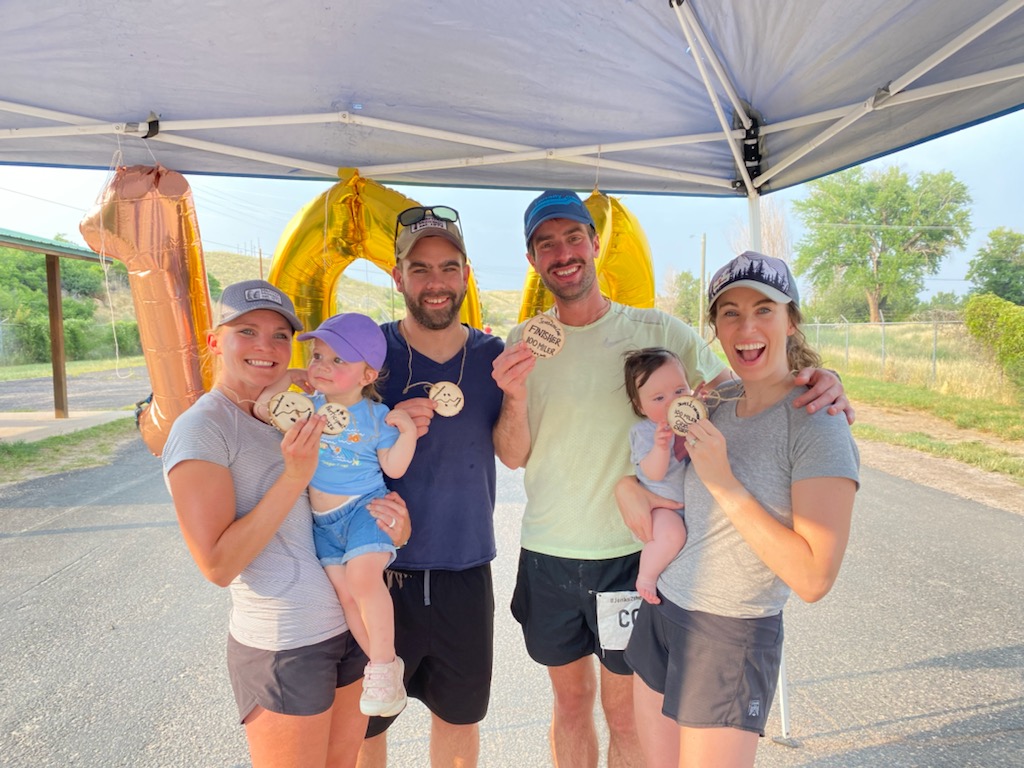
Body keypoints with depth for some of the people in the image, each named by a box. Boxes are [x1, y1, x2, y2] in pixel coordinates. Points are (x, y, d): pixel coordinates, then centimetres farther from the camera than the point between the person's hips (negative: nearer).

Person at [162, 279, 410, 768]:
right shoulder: (201, 429, -14)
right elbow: (218, 565, -19)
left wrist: (393, 526, -5)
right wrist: (295, 475, -24)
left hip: (349, 627, 7)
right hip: (283, 648, -7)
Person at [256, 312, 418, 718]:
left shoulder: (376, 416, -7)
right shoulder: (307, 405, 4)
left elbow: (393, 467, -4)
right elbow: (262, 410, -3)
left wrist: (407, 431, -18)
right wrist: (287, 377, -3)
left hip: (365, 506, -5)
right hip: (323, 518, 5)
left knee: (363, 577, -26)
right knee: (344, 592, 0)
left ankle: (384, 663, -10)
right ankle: (380, 664, 16)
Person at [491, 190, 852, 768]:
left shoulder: (657, 331, -7)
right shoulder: (523, 345, -1)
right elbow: (513, 456, -3)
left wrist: (817, 384, -25)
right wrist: (516, 397, -23)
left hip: (631, 554, -2)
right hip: (546, 556, 2)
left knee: (626, 714, 15)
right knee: (571, 701, 21)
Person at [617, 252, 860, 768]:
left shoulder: (818, 427, -17)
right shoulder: (715, 406, 1)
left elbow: (814, 579, -22)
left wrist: (725, 484, -24)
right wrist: (626, 486, -5)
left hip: (731, 637, -6)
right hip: (659, 613, 6)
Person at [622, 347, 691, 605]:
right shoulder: (643, 431, -14)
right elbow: (653, 473, -22)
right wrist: (661, 447, -44)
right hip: (661, 503, -6)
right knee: (672, 534, -32)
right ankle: (646, 576, -8)